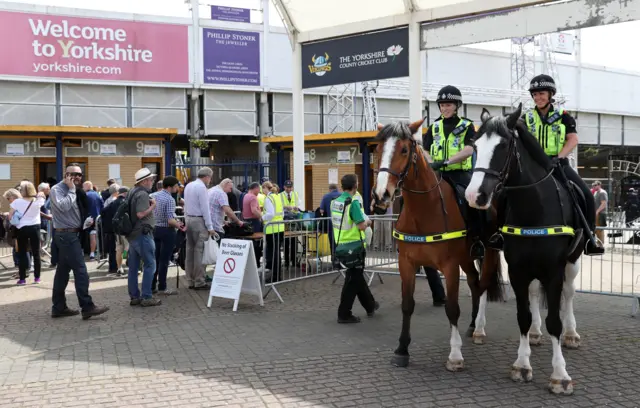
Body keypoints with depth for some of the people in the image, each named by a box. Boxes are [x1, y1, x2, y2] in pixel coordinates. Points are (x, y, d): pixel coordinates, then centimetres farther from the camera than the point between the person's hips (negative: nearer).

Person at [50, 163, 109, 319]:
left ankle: (59, 307, 17)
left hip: (72, 234, 9)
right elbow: (63, 206, -28)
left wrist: (86, 221, 0)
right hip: (66, 235, -9)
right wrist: (71, 190, -19)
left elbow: (84, 209, 19)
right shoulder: (57, 189, -10)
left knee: (63, 271, 11)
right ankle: (87, 307, -12)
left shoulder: (76, 191, 15)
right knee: (80, 270, -11)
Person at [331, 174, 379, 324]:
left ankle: (370, 305, 36)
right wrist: (367, 222, -1)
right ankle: (344, 314, 5)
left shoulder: (335, 202, 4)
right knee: (353, 279, 1)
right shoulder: (353, 203, -20)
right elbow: (361, 226, -23)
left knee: (357, 276, 20)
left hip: (341, 244, 8)